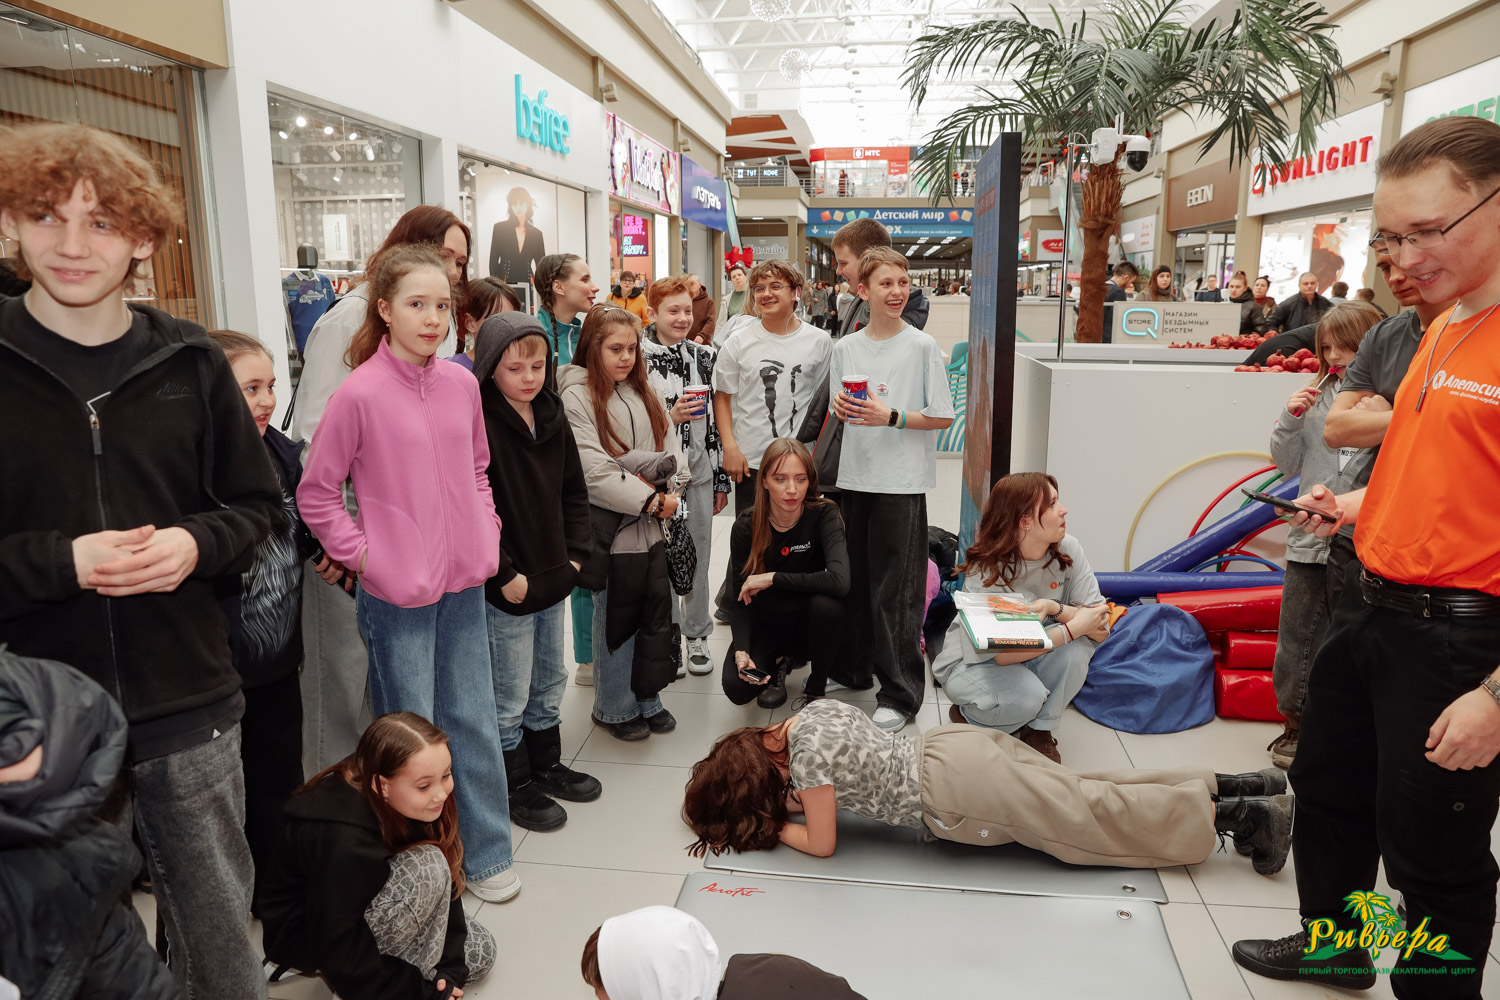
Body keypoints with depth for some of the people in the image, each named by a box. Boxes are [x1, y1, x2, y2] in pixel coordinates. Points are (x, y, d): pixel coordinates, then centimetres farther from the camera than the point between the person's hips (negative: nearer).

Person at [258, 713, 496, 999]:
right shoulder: (343, 841, -37)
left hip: (365, 904, 7)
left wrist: (451, 969, -15)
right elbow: (339, 951, -28)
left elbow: (449, 882, -10)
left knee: (480, 951, 4)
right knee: (427, 869, -30)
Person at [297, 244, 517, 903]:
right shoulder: (360, 394, -11)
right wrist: (362, 554, -10)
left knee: (472, 722, 13)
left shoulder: (462, 384, 3)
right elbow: (316, 494, -5)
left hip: (463, 584, 5)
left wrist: (485, 533, 8)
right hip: (396, 594, -4)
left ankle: (486, 854, 29)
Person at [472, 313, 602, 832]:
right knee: (510, 696, 7)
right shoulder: (478, 424, -17)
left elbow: (573, 491, 14)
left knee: (549, 682, 21)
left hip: (552, 576, 7)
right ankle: (515, 786, 25)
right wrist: (504, 574, -18)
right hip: (505, 587, -7)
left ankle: (547, 765, 39)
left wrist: (575, 553, 5)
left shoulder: (553, 416, 6)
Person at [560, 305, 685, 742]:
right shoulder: (577, 395, -9)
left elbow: (670, 444, 10)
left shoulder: (641, 391, 12)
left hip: (653, 519, 6)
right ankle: (614, 706, 22)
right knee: (616, 613, 5)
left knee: (656, 605, 9)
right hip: (611, 525, -6)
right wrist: (649, 500, -15)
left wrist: (668, 493, -7)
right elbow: (593, 470, -16)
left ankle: (647, 696, 26)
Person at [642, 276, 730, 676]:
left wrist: (721, 477, 9)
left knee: (698, 553, 9)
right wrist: (670, 416, -20)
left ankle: (697, 636, 24)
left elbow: (716, 419, 9)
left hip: (699, 471, 3)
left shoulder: (705, 356, 7)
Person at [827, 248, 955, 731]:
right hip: (854, 476, 5)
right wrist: (842, 408, -7)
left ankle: (899, 694, 9)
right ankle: (853, 668, 33)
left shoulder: (922, 345, -4)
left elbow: (943, 417, -5)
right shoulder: (845, 347, 7)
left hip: (902, 482, -4)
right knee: (853, 579, 14)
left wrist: (891, 416, -16)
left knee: (894, 590, -2)